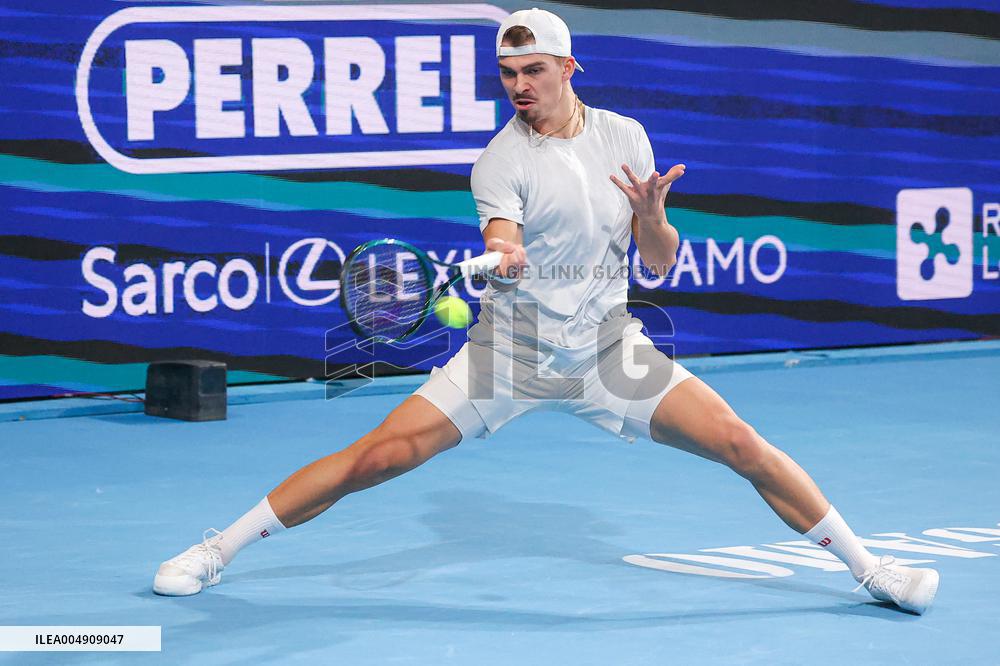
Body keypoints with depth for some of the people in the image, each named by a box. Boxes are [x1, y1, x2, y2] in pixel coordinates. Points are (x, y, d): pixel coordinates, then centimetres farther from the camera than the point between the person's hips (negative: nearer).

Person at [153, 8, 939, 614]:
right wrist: (500, 259, -48)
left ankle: (867, 565, 7)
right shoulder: (500, 160, -10)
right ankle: (215, 551, -1)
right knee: (376, 457, -12)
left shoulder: (624, 137, 0)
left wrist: (652, 215, -20)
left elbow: (660, 263, 2)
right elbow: (504, 250, -25)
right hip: (510, 346, -2)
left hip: (607, 344, 2)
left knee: (740, 442, -9)